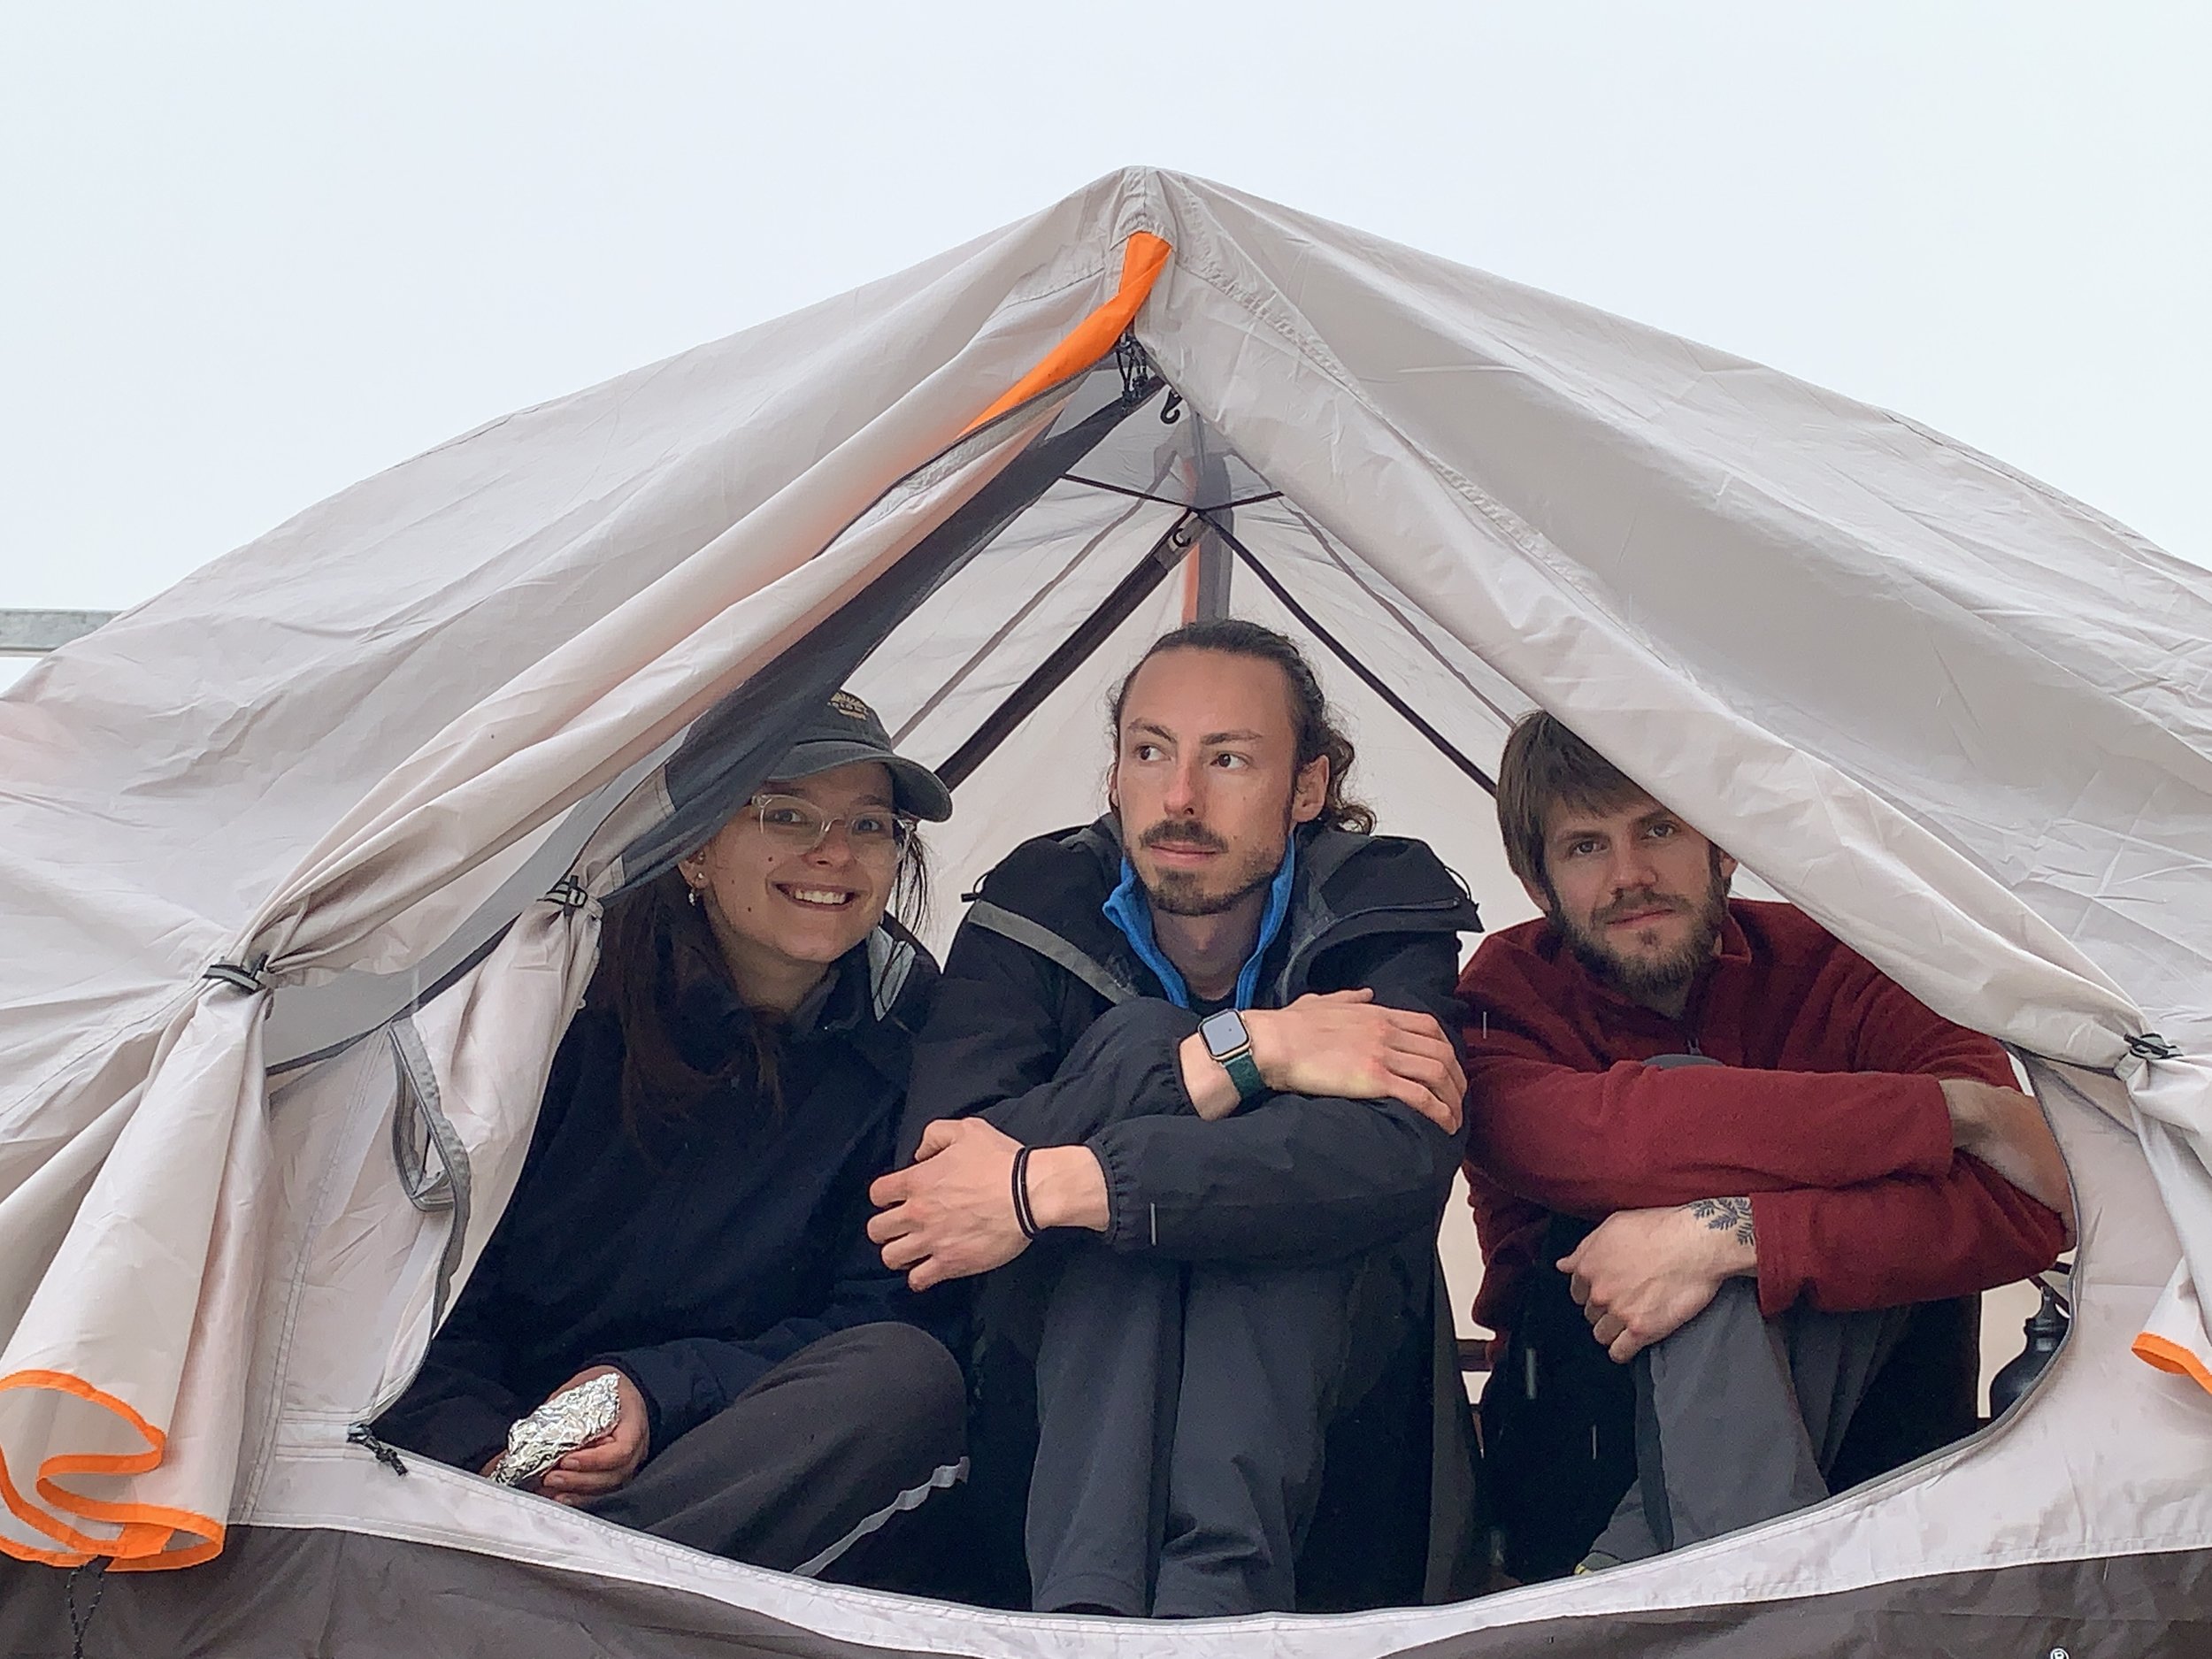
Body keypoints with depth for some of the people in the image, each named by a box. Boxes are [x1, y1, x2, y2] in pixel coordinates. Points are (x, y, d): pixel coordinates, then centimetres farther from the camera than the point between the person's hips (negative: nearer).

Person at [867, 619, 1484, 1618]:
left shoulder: (1383, 905, -12)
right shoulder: (1040, 903, -8)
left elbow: (1402, 1157, -35)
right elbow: (940, 1147, -27)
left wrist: (1045, 1187, -39)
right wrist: (1240, 1053, -32)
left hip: (1316, 1377, 0)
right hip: (1072, 1372, 1)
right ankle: (1084, 1596, -41)